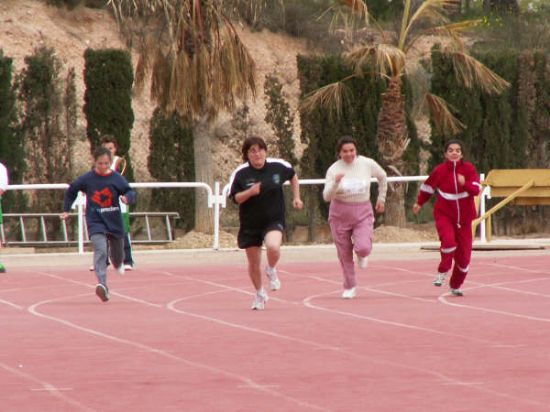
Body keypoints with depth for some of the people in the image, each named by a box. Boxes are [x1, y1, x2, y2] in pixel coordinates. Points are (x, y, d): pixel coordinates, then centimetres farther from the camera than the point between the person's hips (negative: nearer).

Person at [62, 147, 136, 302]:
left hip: (114, 222, 2)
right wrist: (66, 210, 12)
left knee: (117, 252, 19)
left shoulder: (117, 178, -5)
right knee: (100, 250, -24)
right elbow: (71, 190, 11)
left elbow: (131, 193, -10)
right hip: (95, 222, -2)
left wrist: (127, 197, -34)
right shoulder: (87, 178, -4)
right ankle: (102, 285, -33)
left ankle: (118, 263, 59)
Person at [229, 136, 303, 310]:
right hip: (250, 223, 1)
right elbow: (235, 198, -6)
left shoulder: (278, 166, -6)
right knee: (253, 263, 9)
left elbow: (293, 176, 15)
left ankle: (271, 271, 4)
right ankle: (260, 294, 36)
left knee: (273, 247, -32)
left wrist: (296, 197, 11)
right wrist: (249, 192, -24)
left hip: (274, 219, -1)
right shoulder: (240, 173, -10)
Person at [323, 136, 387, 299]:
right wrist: (335, 183, -32)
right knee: (344, 254, 6)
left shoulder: (367, 164, -6)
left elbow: (382, 177, 15)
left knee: (363, 248, -20)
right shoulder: (333, 170, -10)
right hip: (340, 214, 0)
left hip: (363, 213, 0)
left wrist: (381, 198, 17)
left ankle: (362, 255, 19)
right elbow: (327, 197, -15)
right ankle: (350, 287, 25)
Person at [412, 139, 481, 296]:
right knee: (449, 241, -31)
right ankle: (442, 272, -7)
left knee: (464, 254, 3)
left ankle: (455, 286, 26)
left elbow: (476, 189, -16)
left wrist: (465, 183, -35)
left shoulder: (468, 169, -7)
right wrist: (419, 203, 22)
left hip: (464, 217, 2)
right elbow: (428, 186, 10)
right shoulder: (440, 170, -7)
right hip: (444, 214, -2)